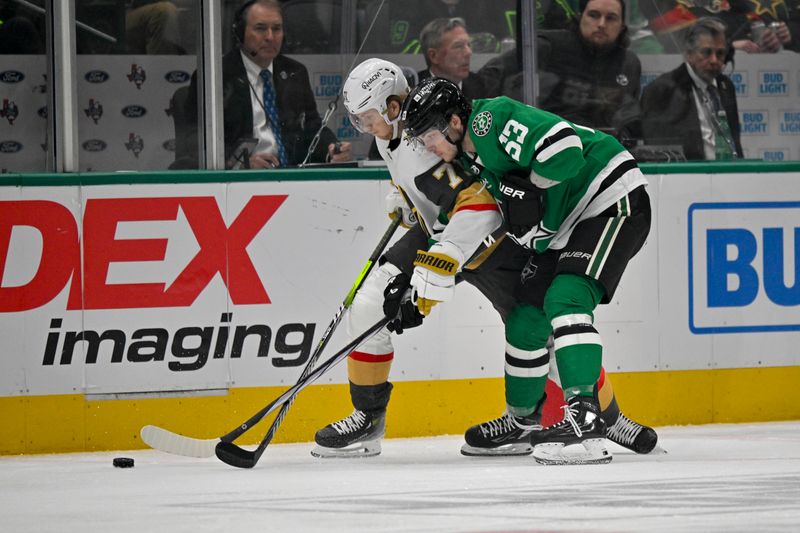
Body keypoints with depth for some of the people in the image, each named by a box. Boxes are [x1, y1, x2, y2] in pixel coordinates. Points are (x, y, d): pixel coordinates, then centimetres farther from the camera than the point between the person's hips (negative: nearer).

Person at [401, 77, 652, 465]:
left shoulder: (492, 119, -21)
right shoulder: (468, 157, 10)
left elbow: (564, 147, -32)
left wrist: (526, 186, -19)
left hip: (612, 201, -10)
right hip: (562, 225, 10)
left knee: (565, 300, -25)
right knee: (528, 319, 10)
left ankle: (585, 420, -33)